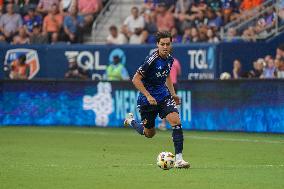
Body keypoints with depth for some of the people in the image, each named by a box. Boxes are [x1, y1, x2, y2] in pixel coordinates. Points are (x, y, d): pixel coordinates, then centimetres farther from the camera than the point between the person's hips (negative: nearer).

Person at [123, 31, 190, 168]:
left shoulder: (169, 59, 1)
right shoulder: (152, 60, -22)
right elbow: (136, 79, -19)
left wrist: (173, 94, 14)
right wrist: (148, 96, -23)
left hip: (163, 96, 5)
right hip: (147, 99, -5)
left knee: (176, 121, -18)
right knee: (149, 133, 11)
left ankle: (178, 159, -16)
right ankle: (131, 121, 43)